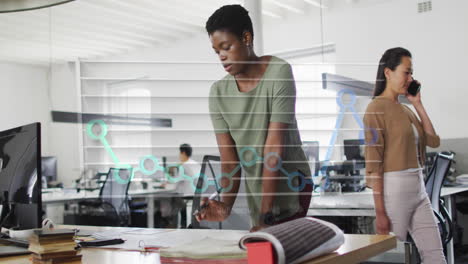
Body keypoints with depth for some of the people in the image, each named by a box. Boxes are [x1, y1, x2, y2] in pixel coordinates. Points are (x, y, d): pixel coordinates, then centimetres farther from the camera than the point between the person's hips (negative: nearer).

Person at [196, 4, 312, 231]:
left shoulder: (279, 73, -17)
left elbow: (275, 147, -22)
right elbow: (229, 158, -5)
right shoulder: (218, 92, -2)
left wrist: (266, 215, -24)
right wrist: (226, 204, -23)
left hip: (290, 190, -4)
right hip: (256, 198, 5)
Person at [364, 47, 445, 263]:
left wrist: (418, 104, 8)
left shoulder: (405, 109, 14)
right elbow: (373, 163, -15)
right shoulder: (377, 108, -9)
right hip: (394, 190, -8)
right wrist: (379, 212, -18)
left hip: (419, 189, 8)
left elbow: (433, 141, 11)